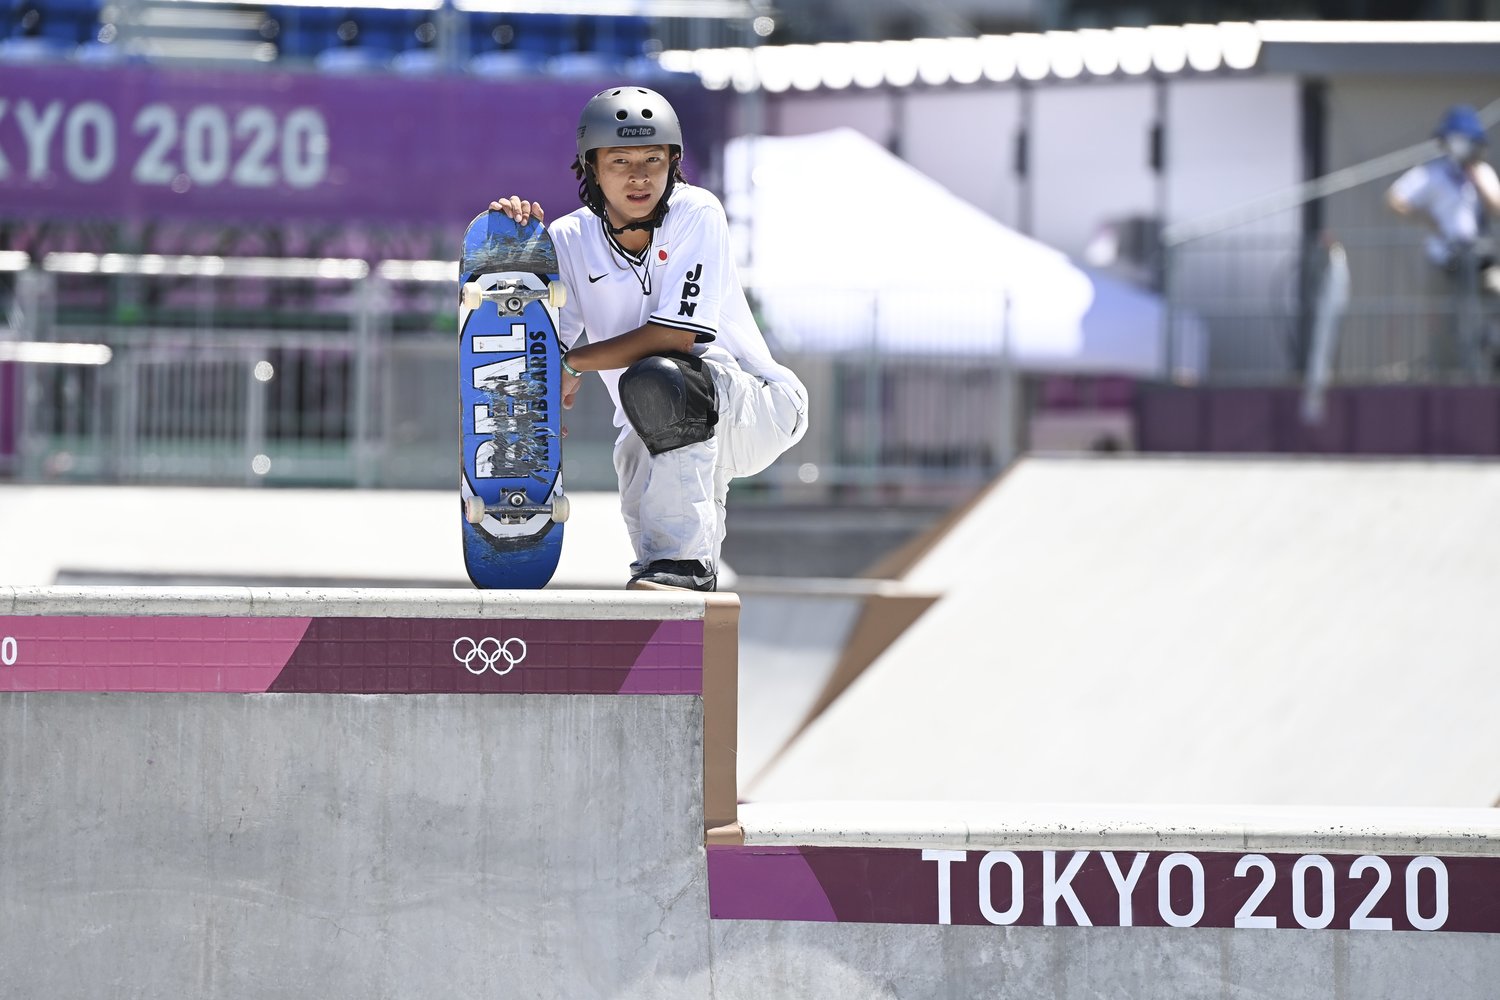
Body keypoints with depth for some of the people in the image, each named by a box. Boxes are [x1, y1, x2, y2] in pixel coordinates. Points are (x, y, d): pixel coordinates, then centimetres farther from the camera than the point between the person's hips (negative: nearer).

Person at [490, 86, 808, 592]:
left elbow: (677, 335, -23)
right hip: (658, 433, 5)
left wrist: (573, 362, -21)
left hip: (756, 404, -5)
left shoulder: (696, 214, -15)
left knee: (654, 377, -35)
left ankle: (684, 560, -32)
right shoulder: (571, 239, -3)